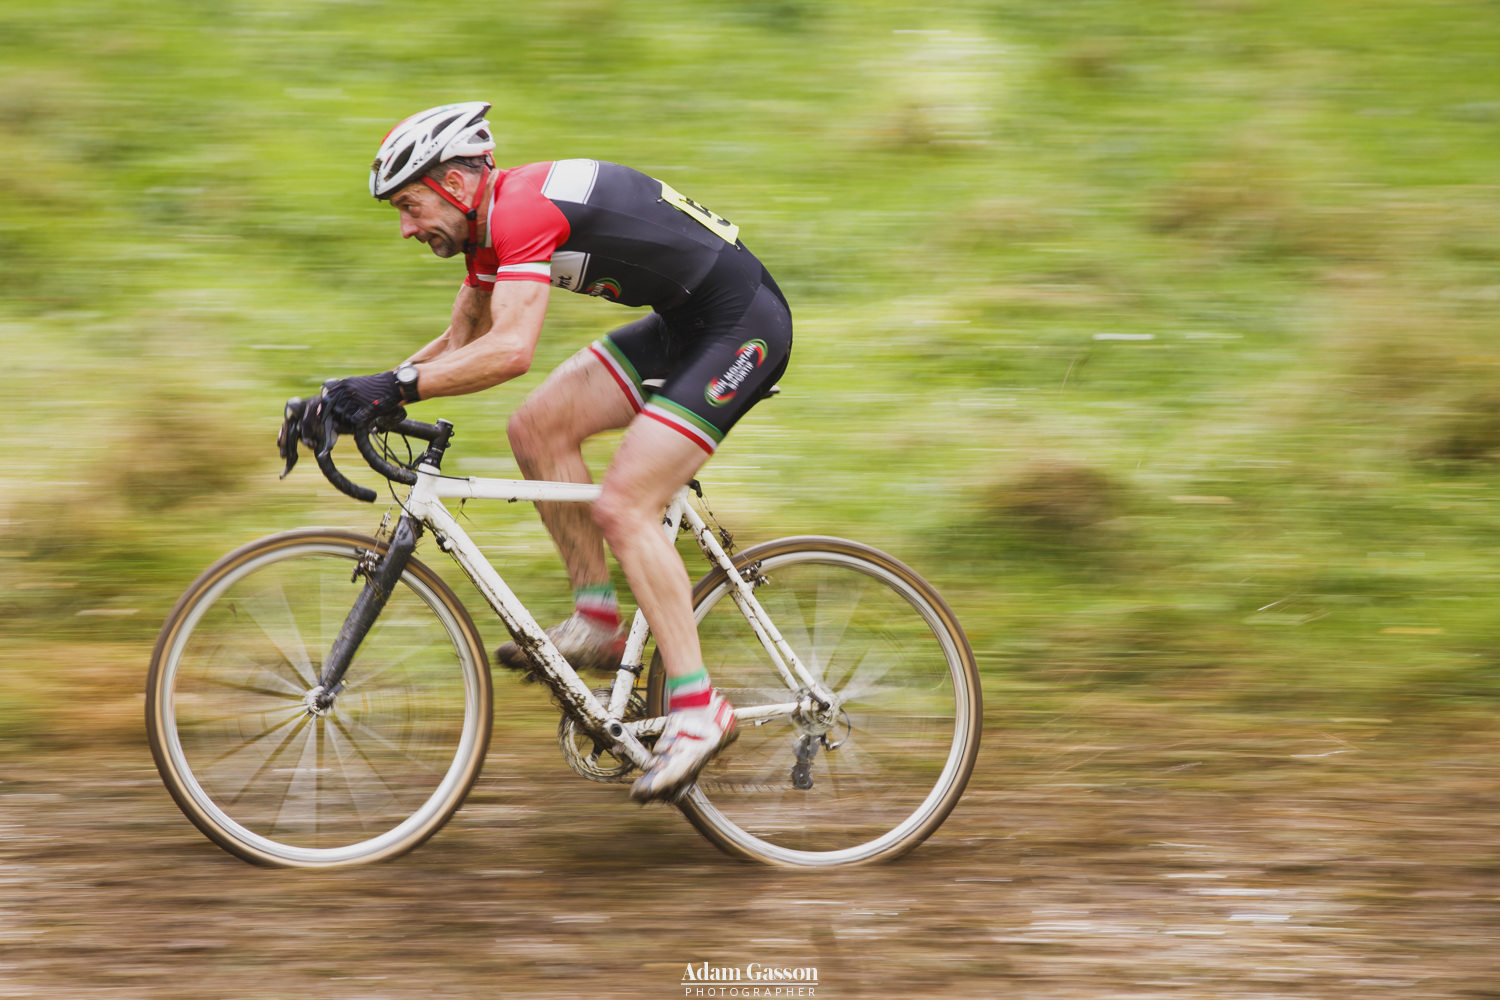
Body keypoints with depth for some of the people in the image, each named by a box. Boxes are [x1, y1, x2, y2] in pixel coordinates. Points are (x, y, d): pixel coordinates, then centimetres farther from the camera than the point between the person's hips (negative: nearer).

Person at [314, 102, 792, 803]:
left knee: (622, 508, -15)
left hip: (740, 324, -10)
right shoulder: (493, 226, 8)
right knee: (537, 428, 1)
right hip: (680, 324, 10)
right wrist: (363, 392, 4)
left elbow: (509, 351, -33)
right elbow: (460, 345, 17)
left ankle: (696, 710, -10)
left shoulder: (522, 209, -22)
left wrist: (395, 387, -31)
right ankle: (596, 622, 9)